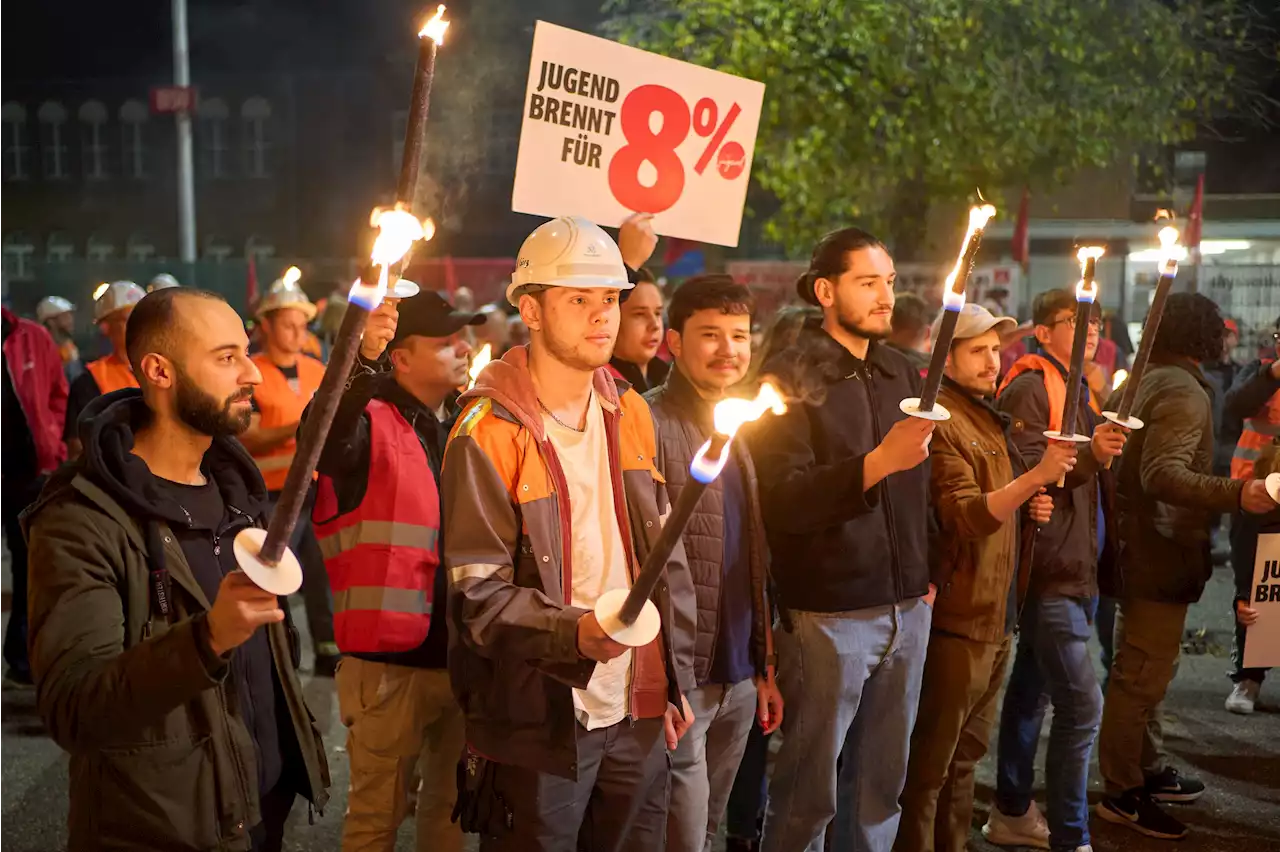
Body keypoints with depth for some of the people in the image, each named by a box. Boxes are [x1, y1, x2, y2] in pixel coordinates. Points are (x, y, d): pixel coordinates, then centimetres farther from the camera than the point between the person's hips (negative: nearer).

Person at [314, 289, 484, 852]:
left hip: (457, 653, 6)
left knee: (449, 805, 19)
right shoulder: (372, 421, -9)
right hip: (390, 658, -6)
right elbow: (324, 446, -33)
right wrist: (362, 362, -46)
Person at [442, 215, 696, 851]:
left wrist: (676, 680, 11)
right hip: (540, 722, -5)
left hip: (640, 713, 6)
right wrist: (573, 632, -30)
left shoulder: (630, 413, 8)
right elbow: (479, 592, -15)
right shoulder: (489, 432, -12)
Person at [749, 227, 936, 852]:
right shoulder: (791, 378, -7)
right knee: (811, 789, 3)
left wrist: (927, 572, 12)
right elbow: (783, 500, -19)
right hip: (828, 613, -6)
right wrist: (876, 463, -30)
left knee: (882, 783, 14)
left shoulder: (901, 373, 13)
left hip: (907, 609, 6)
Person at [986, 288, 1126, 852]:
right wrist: (1088, 454, -28)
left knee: (1031, 691, 16)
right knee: (1081, 703, -11)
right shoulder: (1029, 389, -12)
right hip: (1050, 570, -10)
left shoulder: (1079, 391, 19)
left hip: (1075, 568, 10)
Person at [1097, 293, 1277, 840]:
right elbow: (1163, 475, -30)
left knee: (1144, 670, 19)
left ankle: (1148, 771, 32)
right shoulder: (1183, 391, -18)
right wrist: (1236, 494, -41)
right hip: (1161, 553, -10)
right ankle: (1122, 794, 6)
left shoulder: (1143, 380, 11)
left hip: (1139, 546, 10)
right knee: (1142, 676, -2)